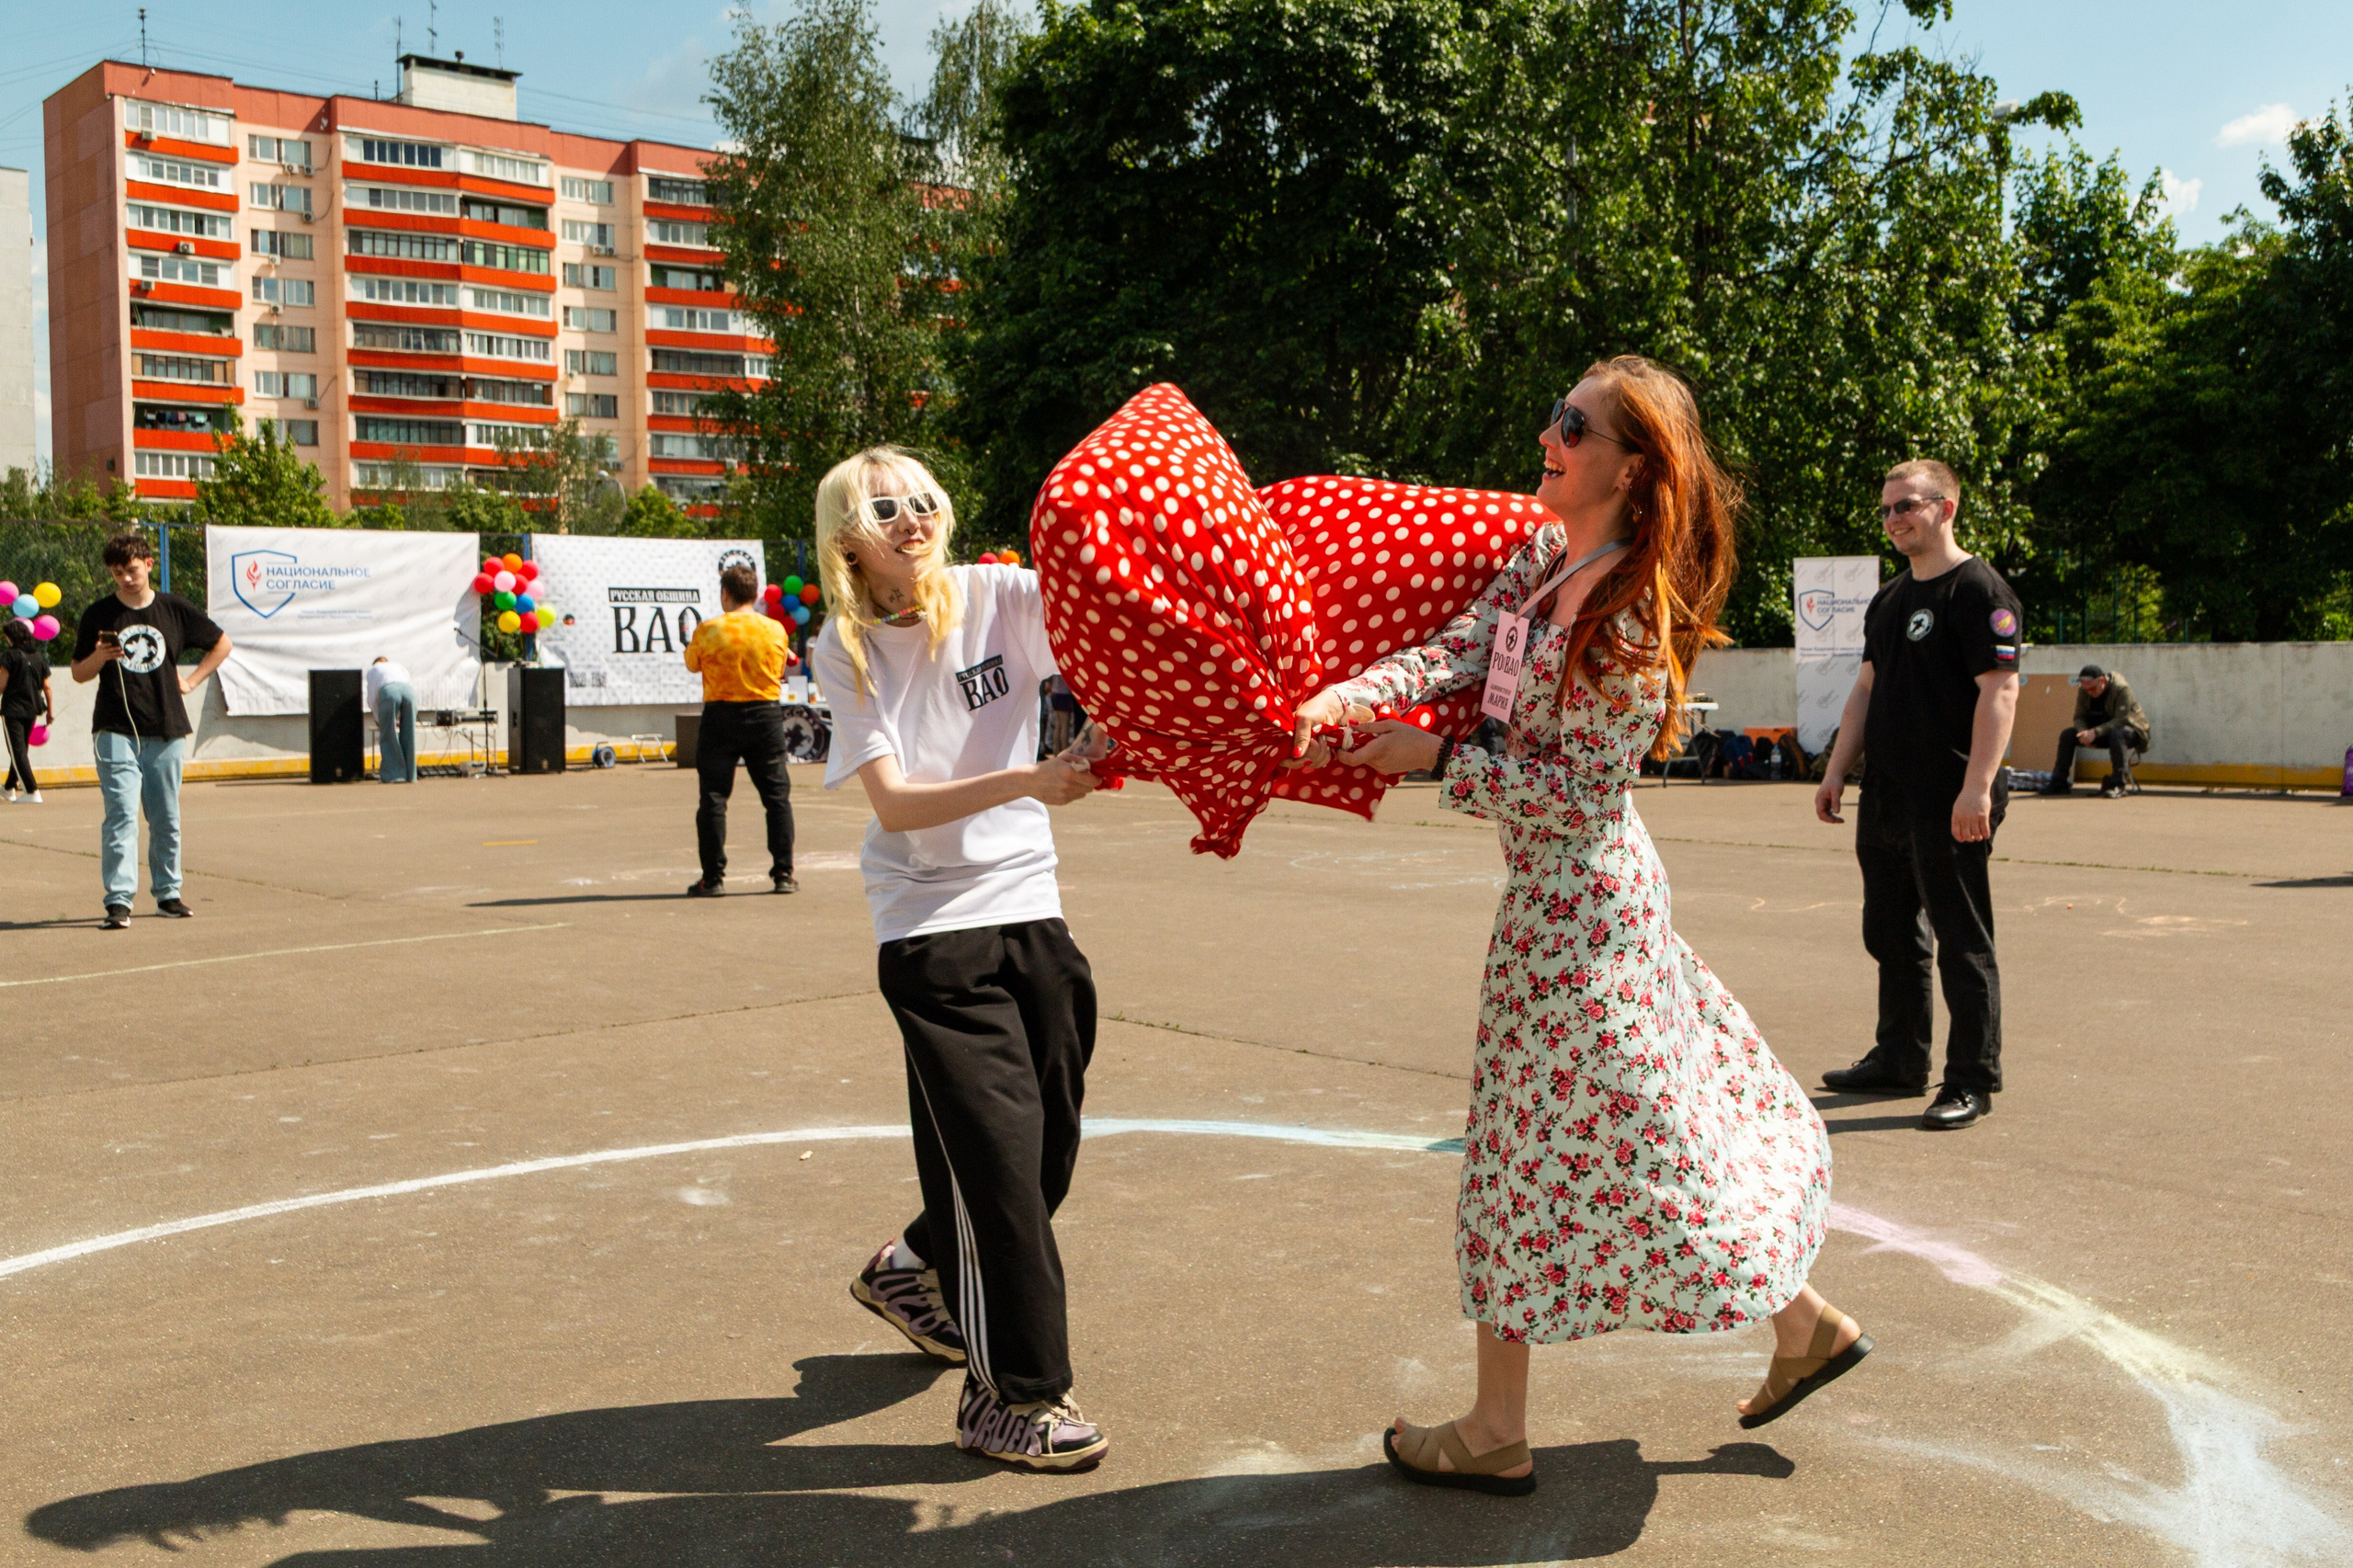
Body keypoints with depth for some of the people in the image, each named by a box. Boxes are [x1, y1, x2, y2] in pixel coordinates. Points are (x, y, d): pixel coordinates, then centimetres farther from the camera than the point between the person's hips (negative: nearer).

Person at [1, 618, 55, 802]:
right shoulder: (40, 657, 7)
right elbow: (47, 687, 8)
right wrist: (50, 711, 13)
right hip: (32, 710, 6)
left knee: (18, 751, -3)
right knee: (22, 749, 19)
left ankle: (33, 791, -11)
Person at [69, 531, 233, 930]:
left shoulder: (175, 610, 6)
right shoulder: (98, 616, 4)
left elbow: (221, 644, 20)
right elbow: (79, 674, 8)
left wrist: (191, 680, 11)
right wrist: (101, 656, -13)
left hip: (166, 730, 2)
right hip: (116, 729, -2)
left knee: (166, 818, 8)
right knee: (121, 814, -12)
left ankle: (167, 892, 21)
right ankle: (118, 900, -15)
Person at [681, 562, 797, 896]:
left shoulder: (709, 630, -8)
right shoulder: (775, 630, -1)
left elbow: (692, 664, 9)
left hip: (721, 717, -2)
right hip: (766, 715, 2)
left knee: (713, 799, 4)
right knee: (777, 796, 8)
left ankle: (713, 878, 2)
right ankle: (783, 874, 7)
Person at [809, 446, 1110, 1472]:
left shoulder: (996, 597, 0)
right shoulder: (845, 652, -3)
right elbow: (894, 802, -16)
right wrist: (1026, 782, -28)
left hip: (1029, 907, 4)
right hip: (931, 924, -3)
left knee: (1048, 1145, 12)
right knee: (1001, 1144, -7)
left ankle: (913, 1272, 41)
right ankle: (1014, 1395, 9)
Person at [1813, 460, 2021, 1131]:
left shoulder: (1978, 590, -9)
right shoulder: (1888, 600, 17)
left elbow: (1999, 691, -17)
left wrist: (1977, 786, -24)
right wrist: (1836, 771, 15)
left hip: (1947, 804, -9)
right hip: (1885, 798, 9)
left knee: (1962, 943, -2)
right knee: (1890, 935, 16)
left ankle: (1972, 1082, 5)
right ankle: (1900, 1060, 28)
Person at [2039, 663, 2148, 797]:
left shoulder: (2122, 689, -25)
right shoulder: (2083, 690, -6)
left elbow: (2121, 720, -30)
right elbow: (2079, 717, -2)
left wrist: (2095, 732, -40)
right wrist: (2084, 732, -25)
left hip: (2131, 729, -6)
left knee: (2117, 734, -41)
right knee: (2067, 734, -10)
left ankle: (2118, 785, -40)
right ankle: (2059, 783, -8)